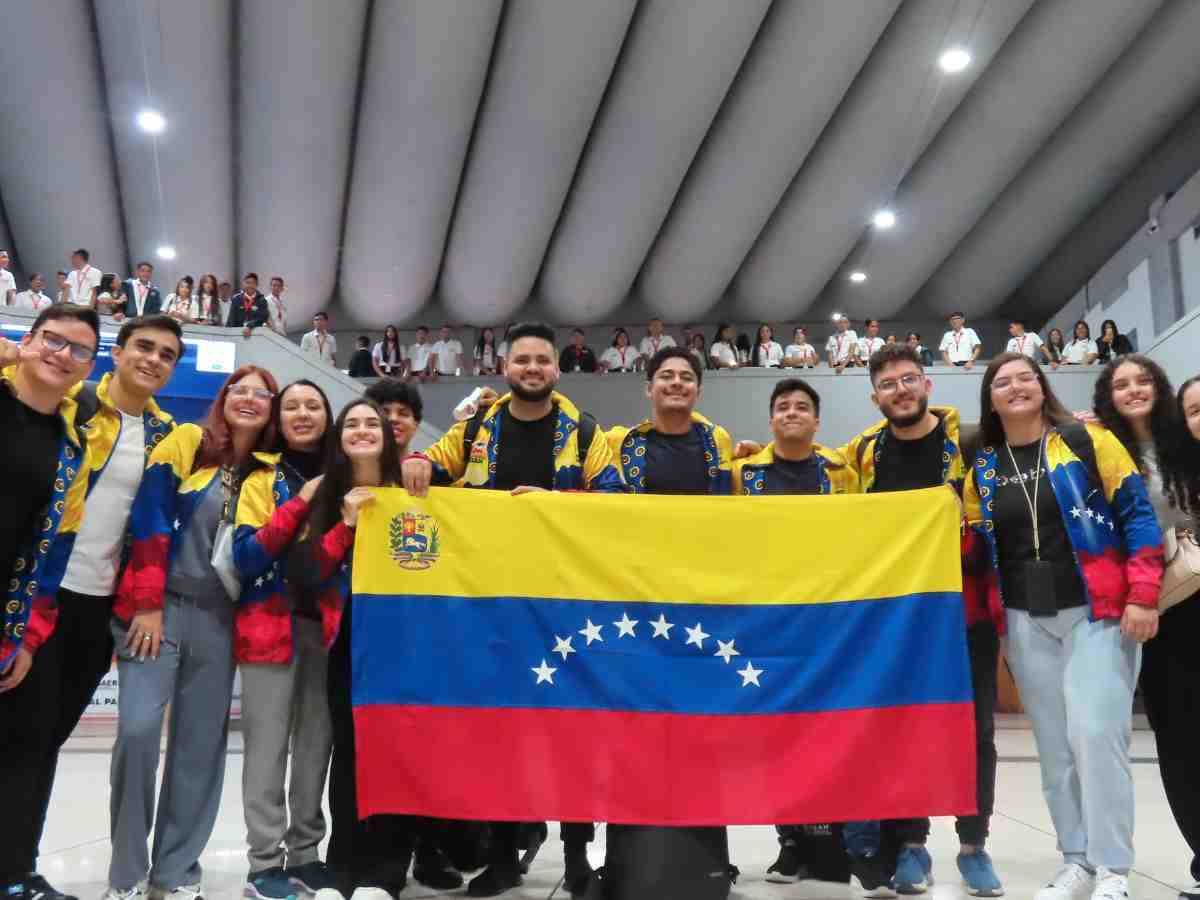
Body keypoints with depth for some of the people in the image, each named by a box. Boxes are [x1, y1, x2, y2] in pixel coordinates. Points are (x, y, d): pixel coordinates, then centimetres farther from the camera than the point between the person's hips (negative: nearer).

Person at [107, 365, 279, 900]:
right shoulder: (186, 442, -1)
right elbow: (149, 518, -8)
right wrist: (148, 604, -12)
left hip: (218, 618, 3)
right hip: (158, 608, -3)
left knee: (202, 743, 5)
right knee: (138, 729, -13)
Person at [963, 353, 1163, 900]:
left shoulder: (1087, 440, -1)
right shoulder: (982, 470, 8)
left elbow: (1137, 514, -4)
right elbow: (977, 554, 12)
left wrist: (1142, 595, -12)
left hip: (1097, 612, -3)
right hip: (1025, 623, 4)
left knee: (1096, 735, -9)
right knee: (1055, 745, 7)